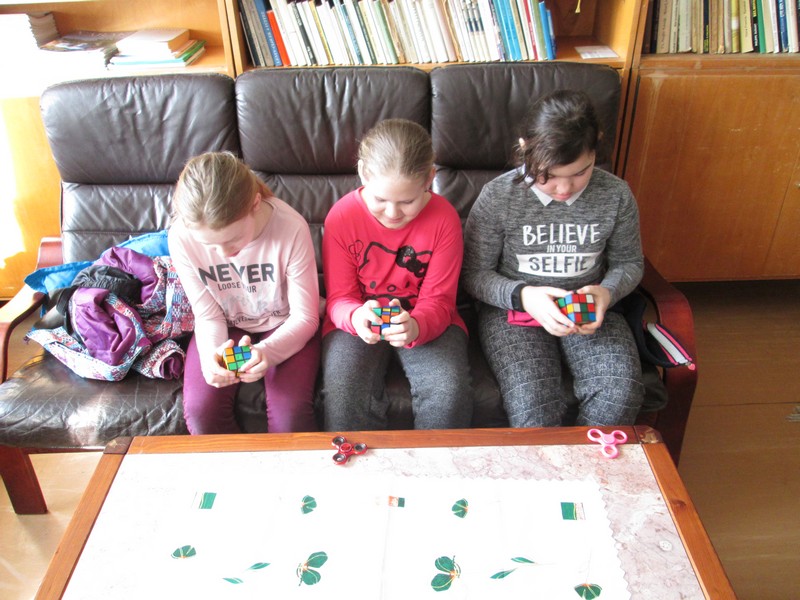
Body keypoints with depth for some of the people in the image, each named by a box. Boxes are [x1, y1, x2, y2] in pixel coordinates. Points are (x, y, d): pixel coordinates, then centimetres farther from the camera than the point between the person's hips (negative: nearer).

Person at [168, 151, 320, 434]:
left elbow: (305, 316, -18)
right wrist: (211, 355, -31)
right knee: (200, 411, -21)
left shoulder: (291, 228, -27)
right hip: (226, 328, 2)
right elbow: (208, 315, -9)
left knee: (290, 415, -25)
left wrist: (267, 352, -37)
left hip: (284, 324, -2)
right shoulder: (182, 237, -20)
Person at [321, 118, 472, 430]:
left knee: (450, 396, -25)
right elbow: (339, 298, -6)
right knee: (343, 399, -26)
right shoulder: (342, 217, -12)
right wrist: (356, 316, -32)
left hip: (427, 325, 1)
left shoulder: (444, 218, -12)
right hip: (358, 324, 0)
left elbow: (438, 301, -9)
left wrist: (415, 327, -33)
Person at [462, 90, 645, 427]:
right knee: (533, 409, -27)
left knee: (621, 395, -23)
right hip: (513, 311, -2)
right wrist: (522, 296, -23)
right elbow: (474, 273, -5)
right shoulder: (498, 196, -11)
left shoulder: (616, 195, -4)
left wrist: (607, 292, -13)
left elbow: (629, 263, 10)